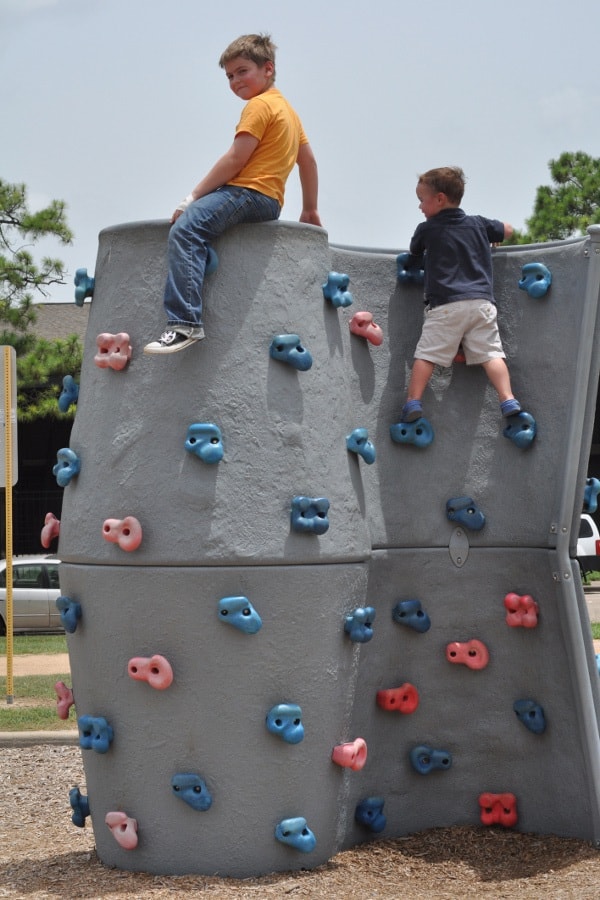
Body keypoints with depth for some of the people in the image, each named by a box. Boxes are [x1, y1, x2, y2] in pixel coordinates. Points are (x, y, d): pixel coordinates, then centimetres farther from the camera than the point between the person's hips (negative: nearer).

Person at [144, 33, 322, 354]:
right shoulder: (287, 108, 24)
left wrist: (193, 197, -13)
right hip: (270, 201, 11)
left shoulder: (259, 105, -6)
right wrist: (310, 210, 34)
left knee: (186, 227, -28)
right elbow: (308, 160, 27)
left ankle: (185, 322, -41)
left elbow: (235, 160, -14)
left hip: (249, 192, -11)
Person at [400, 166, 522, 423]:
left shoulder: (426, 230, 5)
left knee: (426, 354, -1)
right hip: (481, 301, 3)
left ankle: (413, 402, -9)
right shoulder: (478, 224, 14)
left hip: (446, 304, -3)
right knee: (491, 353, 0)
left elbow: (413, 257, 23)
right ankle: (508, 400, -11)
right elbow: (507, 230, 30)